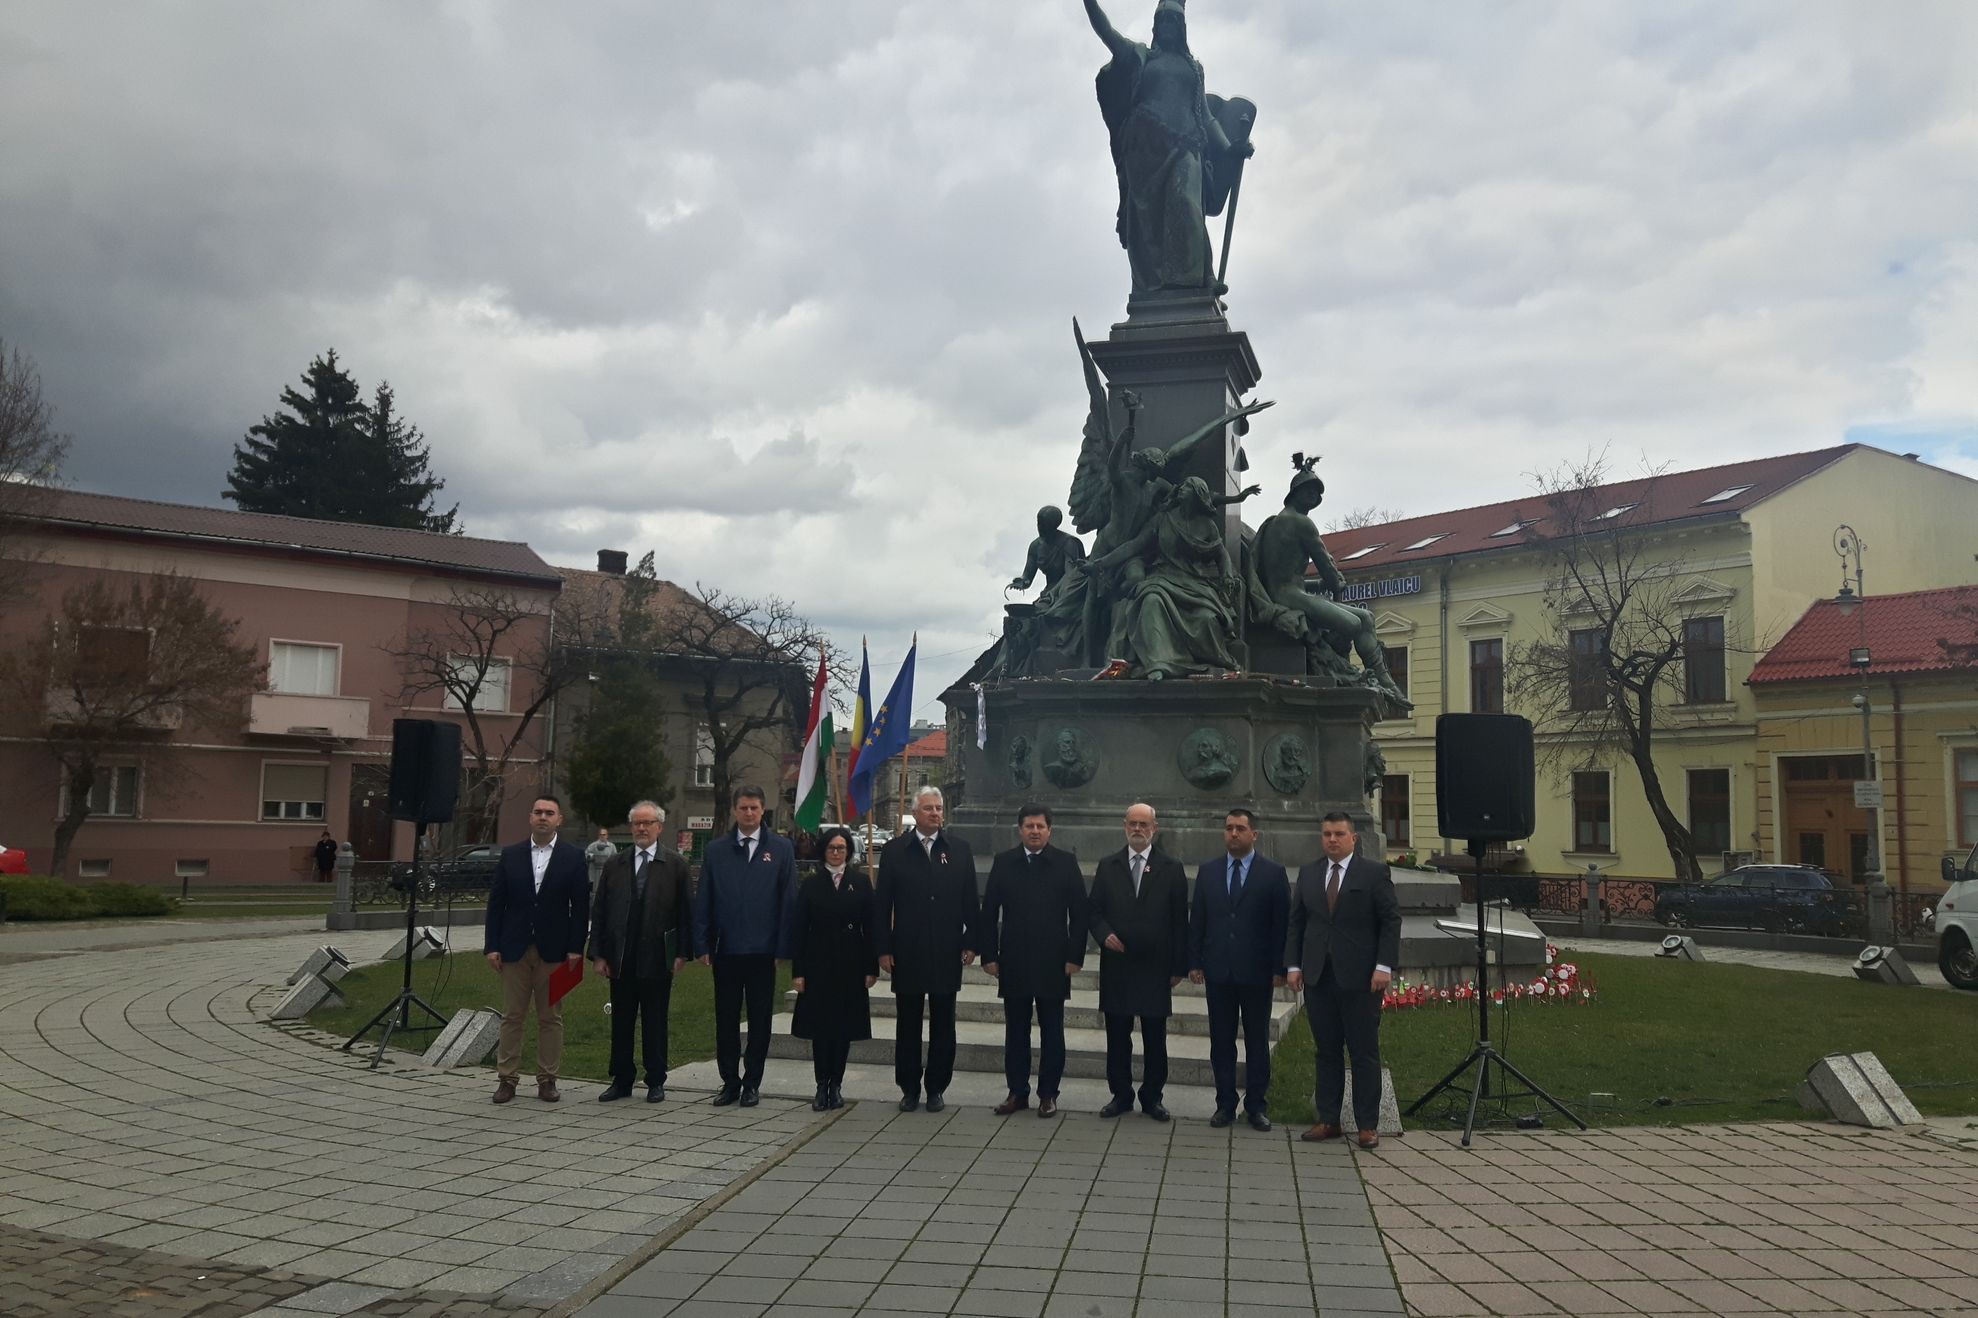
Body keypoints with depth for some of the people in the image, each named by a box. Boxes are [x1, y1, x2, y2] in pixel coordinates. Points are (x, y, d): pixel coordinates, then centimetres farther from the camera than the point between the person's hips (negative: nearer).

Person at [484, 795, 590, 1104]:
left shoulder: (573, 857, 1)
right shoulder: (510, 855, 6)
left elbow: (580, 906, -1)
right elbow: (496, 902, 5)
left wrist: (575, 948, -7)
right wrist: (492, 946, -2)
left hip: (554, 951, -1)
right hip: (514, 948, 1)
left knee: (551, 1018, 4)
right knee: (511, 1017, 5)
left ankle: (547, 1079, 12)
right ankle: (507, 1078, 11)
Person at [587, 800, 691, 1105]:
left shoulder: (675, 864, 1)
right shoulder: (615, 865, 8)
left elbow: (686, 911, -1)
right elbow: (598, 911, 7)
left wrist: (681, 953, -7)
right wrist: (598, 954, 0)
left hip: (657, 958, -2)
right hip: (620, 958, 3)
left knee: (655, 1023, 5)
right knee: (621, 1022, 8)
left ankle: (656, 1082, 15)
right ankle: (621, 1080, 18)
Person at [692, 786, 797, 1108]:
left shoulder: (780, 849, 3)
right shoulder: (715, 850, 7)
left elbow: (789, 900, 1)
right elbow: (702, 901, 7)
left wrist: (782, 948, -5)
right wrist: (702, 945, 0)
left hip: (763, 951, -1)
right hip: (725, 949, 1)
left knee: (759, 1021, 6)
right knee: (726, 1021, 7)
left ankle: (752, 1083, 17)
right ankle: (730, 1081, 18)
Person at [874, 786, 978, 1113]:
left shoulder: (959, 850, 5)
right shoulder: (894, 850, 1)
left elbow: (969, 901, 5)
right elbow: (881, 904, 1)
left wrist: (970, 943, -1)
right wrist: (883, 948, -4)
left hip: (947, 953, 1)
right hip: (907, 953, -1)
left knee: (943, 1024, 7)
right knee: (908, 1024, 8)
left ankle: (936, 1088, 16)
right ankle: (909, 1088, 17)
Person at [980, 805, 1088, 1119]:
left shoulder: (1066, 863, 1)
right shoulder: (1003, 863, 5)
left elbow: (1079, 914, 0)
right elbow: (989, 912, 5)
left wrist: (1075, 957, -6)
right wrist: (989, 955, -1)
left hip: (1053, 964, -1)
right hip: (1013, 963, 2)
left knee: (1051, 1032, 6)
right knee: (1015, 1031, 8)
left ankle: (1048, 1094, 15)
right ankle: (1017, 1092, 17)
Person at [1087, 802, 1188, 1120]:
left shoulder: (1171, 868, 2)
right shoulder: (1108, 865, 7)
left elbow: (1180, 920, 1)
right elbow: (1095, 911, 10)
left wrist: (1179, 966, -2)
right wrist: (1104, 934, -11)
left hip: (1155, 966, -1)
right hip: (1116, 965, 1)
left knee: (1155, 1039, 5)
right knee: (1117, 1035, 7)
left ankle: (1152, 1097, 17)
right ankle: (1121, 1095, 19)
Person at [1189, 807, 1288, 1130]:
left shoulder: (1273, 873, -1)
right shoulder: (1207, 871, 7)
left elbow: (1282, 923, -3)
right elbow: (1197, 920, 8)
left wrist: (1279, 968, -8)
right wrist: (1195, 961, 2)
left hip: (1257, 971, -2)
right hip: (1218, 970, 2)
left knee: (1257, 1042, 7)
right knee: (1221, 1041, 7)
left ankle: (1256, 1106, 16)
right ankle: (1225, 1104, 17)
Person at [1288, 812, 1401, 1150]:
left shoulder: (1374, 873, -1)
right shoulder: (1308, 874, 12)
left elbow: (1391, 920, -3)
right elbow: (1296, 922, 13)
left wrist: (1384, 966, -11)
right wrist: (1293, 964, 5)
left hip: (1360, 978, -4)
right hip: (1318, 977, 4)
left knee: (1365, 1053, 1)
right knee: (1326, 1052, 8)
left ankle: (1368, 1125, 7)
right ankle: (1328, 1121, 14)